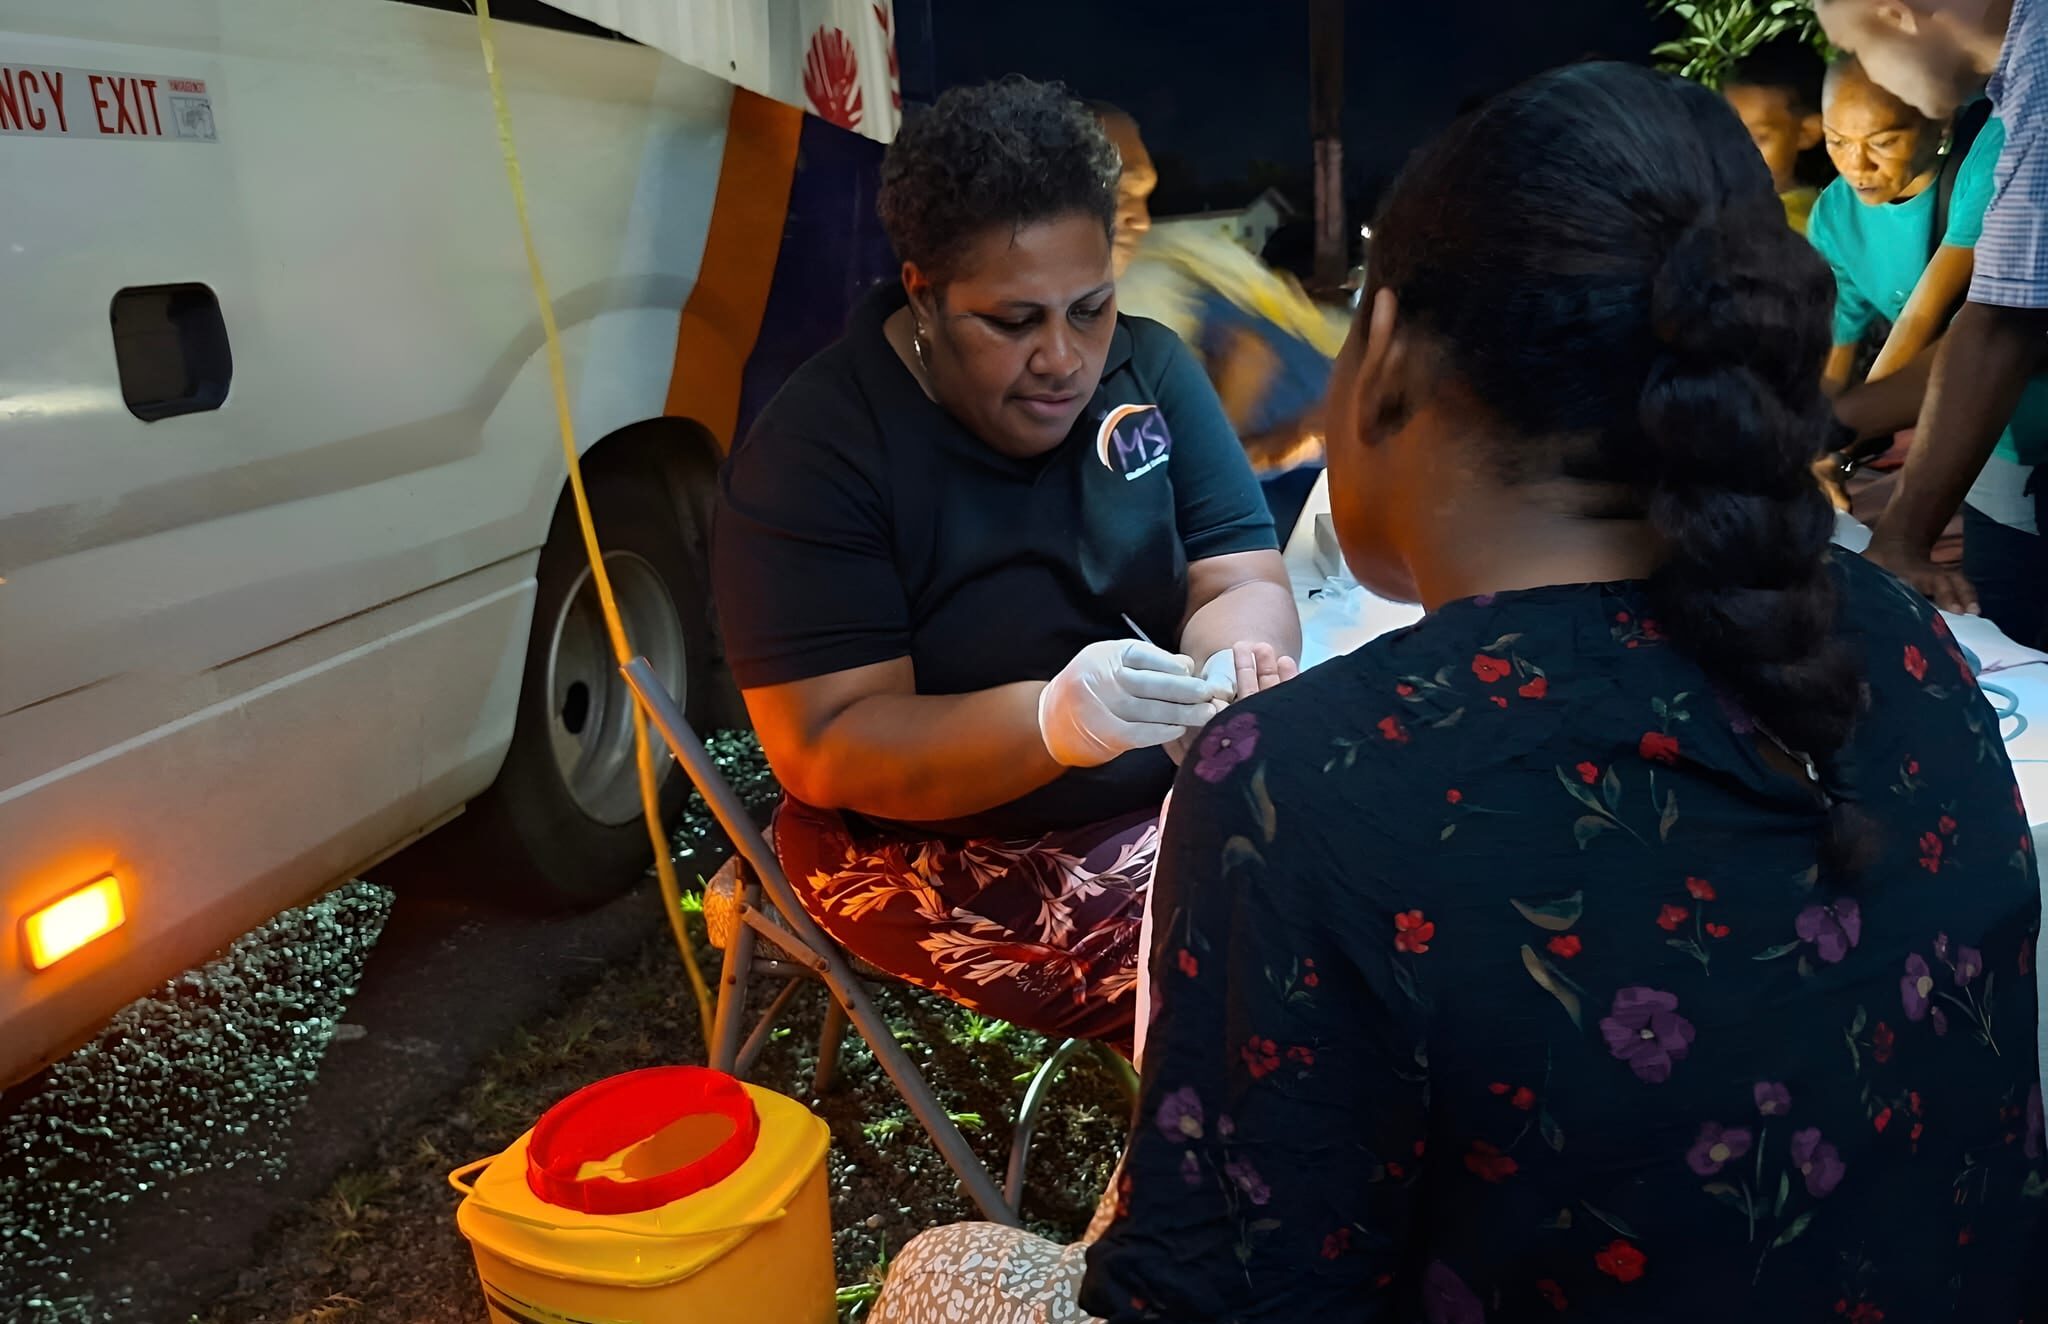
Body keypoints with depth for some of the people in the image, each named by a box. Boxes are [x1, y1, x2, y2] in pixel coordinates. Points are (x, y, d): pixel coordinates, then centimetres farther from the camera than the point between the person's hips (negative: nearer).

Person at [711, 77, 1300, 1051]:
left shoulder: (1148, 369, 0)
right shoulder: (810, 455, -15)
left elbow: (1242, 584, -4)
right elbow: (827, 752, -19)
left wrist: (1237, 665, -29)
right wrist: (1049, 723, -36)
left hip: (1174, 787, 5)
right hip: (931, 840, -5)